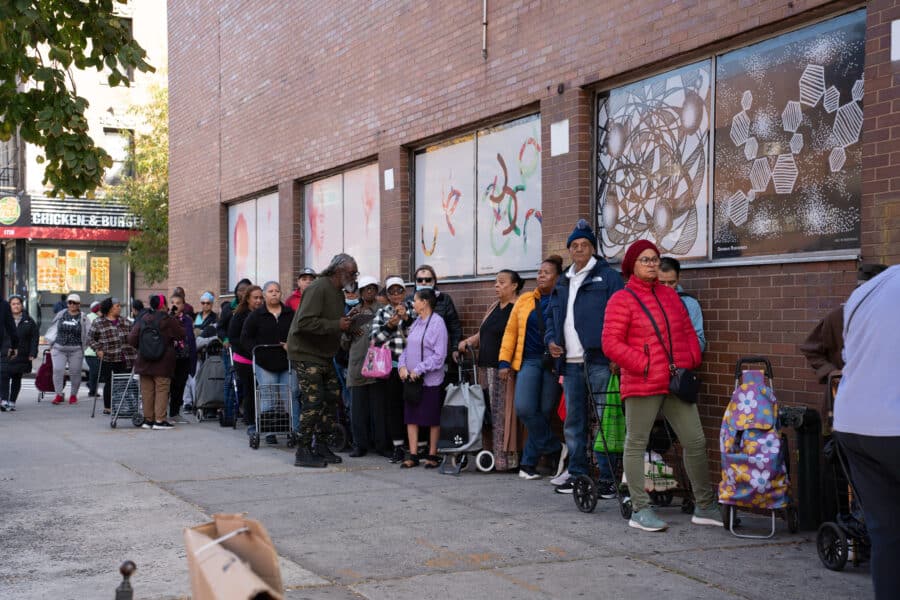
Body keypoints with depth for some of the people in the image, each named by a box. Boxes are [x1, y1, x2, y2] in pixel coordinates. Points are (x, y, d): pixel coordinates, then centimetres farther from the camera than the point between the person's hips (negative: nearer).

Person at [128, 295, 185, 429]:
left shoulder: (143, 320, 5)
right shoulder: (168, 320, -9)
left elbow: (131, 339, 3)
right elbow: (182, 335, -2)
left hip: (144, 362, 5)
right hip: (163, 363, -5)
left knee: (147, 390, 10)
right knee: (162, 390, -1)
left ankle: (148, 419, 14)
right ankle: (159, 420, -6)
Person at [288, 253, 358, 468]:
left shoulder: (337, 293, 13)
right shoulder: (318, 289, -18)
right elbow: (305, 322, -28)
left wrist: (346, 322, 4)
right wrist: (336, 325, -27)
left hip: (324, 355, 10)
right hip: (306, 353, -10)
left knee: (332, 398, 8)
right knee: (314, 400, -11)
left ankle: (320, 446, 18)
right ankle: (303, 452, -4)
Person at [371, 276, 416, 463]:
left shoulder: (413, 309, 10)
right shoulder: (382, 312, 14)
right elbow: (375, 337, 1)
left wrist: (406, 318, -17)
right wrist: (390, 325, -14)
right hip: (390, 365, 2)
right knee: (392, 405, -2)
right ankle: (397, 446, 3)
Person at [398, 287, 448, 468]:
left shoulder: (437, 323, -11)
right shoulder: (416, 323, 12)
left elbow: (439, 355, -15)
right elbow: (408, 348, 15)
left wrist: (418, 370, -16)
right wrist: (402, 366, -3)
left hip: (430, 379, -7)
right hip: (410, 378, 7)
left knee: (432, 419, 3)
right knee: (411, 417, 6)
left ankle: (432, 455, 13)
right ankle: (413, 455, 11)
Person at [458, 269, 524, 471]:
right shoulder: (494, 307, 20)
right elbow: (483, 334, 26)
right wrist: (467, 342, 10)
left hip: (504, 369, -8)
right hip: (489, 367, 8)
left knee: (502, 413, -7)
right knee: (492, 413, 7)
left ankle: (506, 459, -3)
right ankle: (494, 455, 11)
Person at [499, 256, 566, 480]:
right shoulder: (524, 301, 13)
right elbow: (511, 331, 15)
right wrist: (504, 361, 7)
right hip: (529, 361, 3)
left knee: (544, 413, 0)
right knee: (525, 409, -15)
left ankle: (529, 463, 13)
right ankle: (557, 449, 2)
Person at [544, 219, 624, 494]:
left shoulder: (608, 276, 0)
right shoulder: (562, 283, 21)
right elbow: (549, 316, 28)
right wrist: (551, 340, 9)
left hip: (599, 361, -7)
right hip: (570, 363, 7)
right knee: (573, 421, 11)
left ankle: (607, 477, -3)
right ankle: (577, 474, 20)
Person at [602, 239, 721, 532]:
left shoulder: (670, 295, 14)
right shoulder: (622, 300, -5)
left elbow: (688, 332, 19)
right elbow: (611, 343, -11)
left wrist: (691, 363, 4)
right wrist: (645, 366, -13)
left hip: (676, 383, 6)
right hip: (641, 385, -6)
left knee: (696, 441, 6)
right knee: (637, 444, 3)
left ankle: (705, 506, 18)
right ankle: (640, 510, 12)